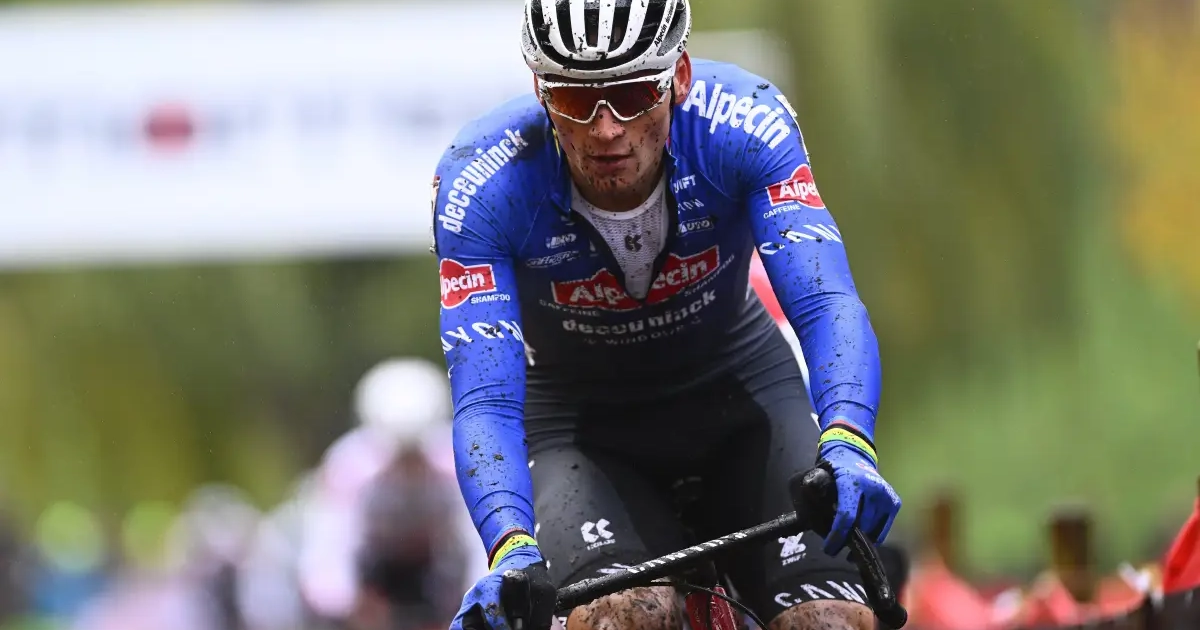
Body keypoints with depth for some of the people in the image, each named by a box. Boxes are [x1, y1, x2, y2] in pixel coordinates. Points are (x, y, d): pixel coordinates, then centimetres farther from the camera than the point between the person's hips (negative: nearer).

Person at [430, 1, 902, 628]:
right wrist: (512, 550, -50)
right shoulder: (478, 184, -28)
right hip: (578, 419, -1)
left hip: (735, 388, 1)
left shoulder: (742, 123, -26)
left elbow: (825, 303, -34)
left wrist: (846, 446, -54)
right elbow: (486, 402, -32)